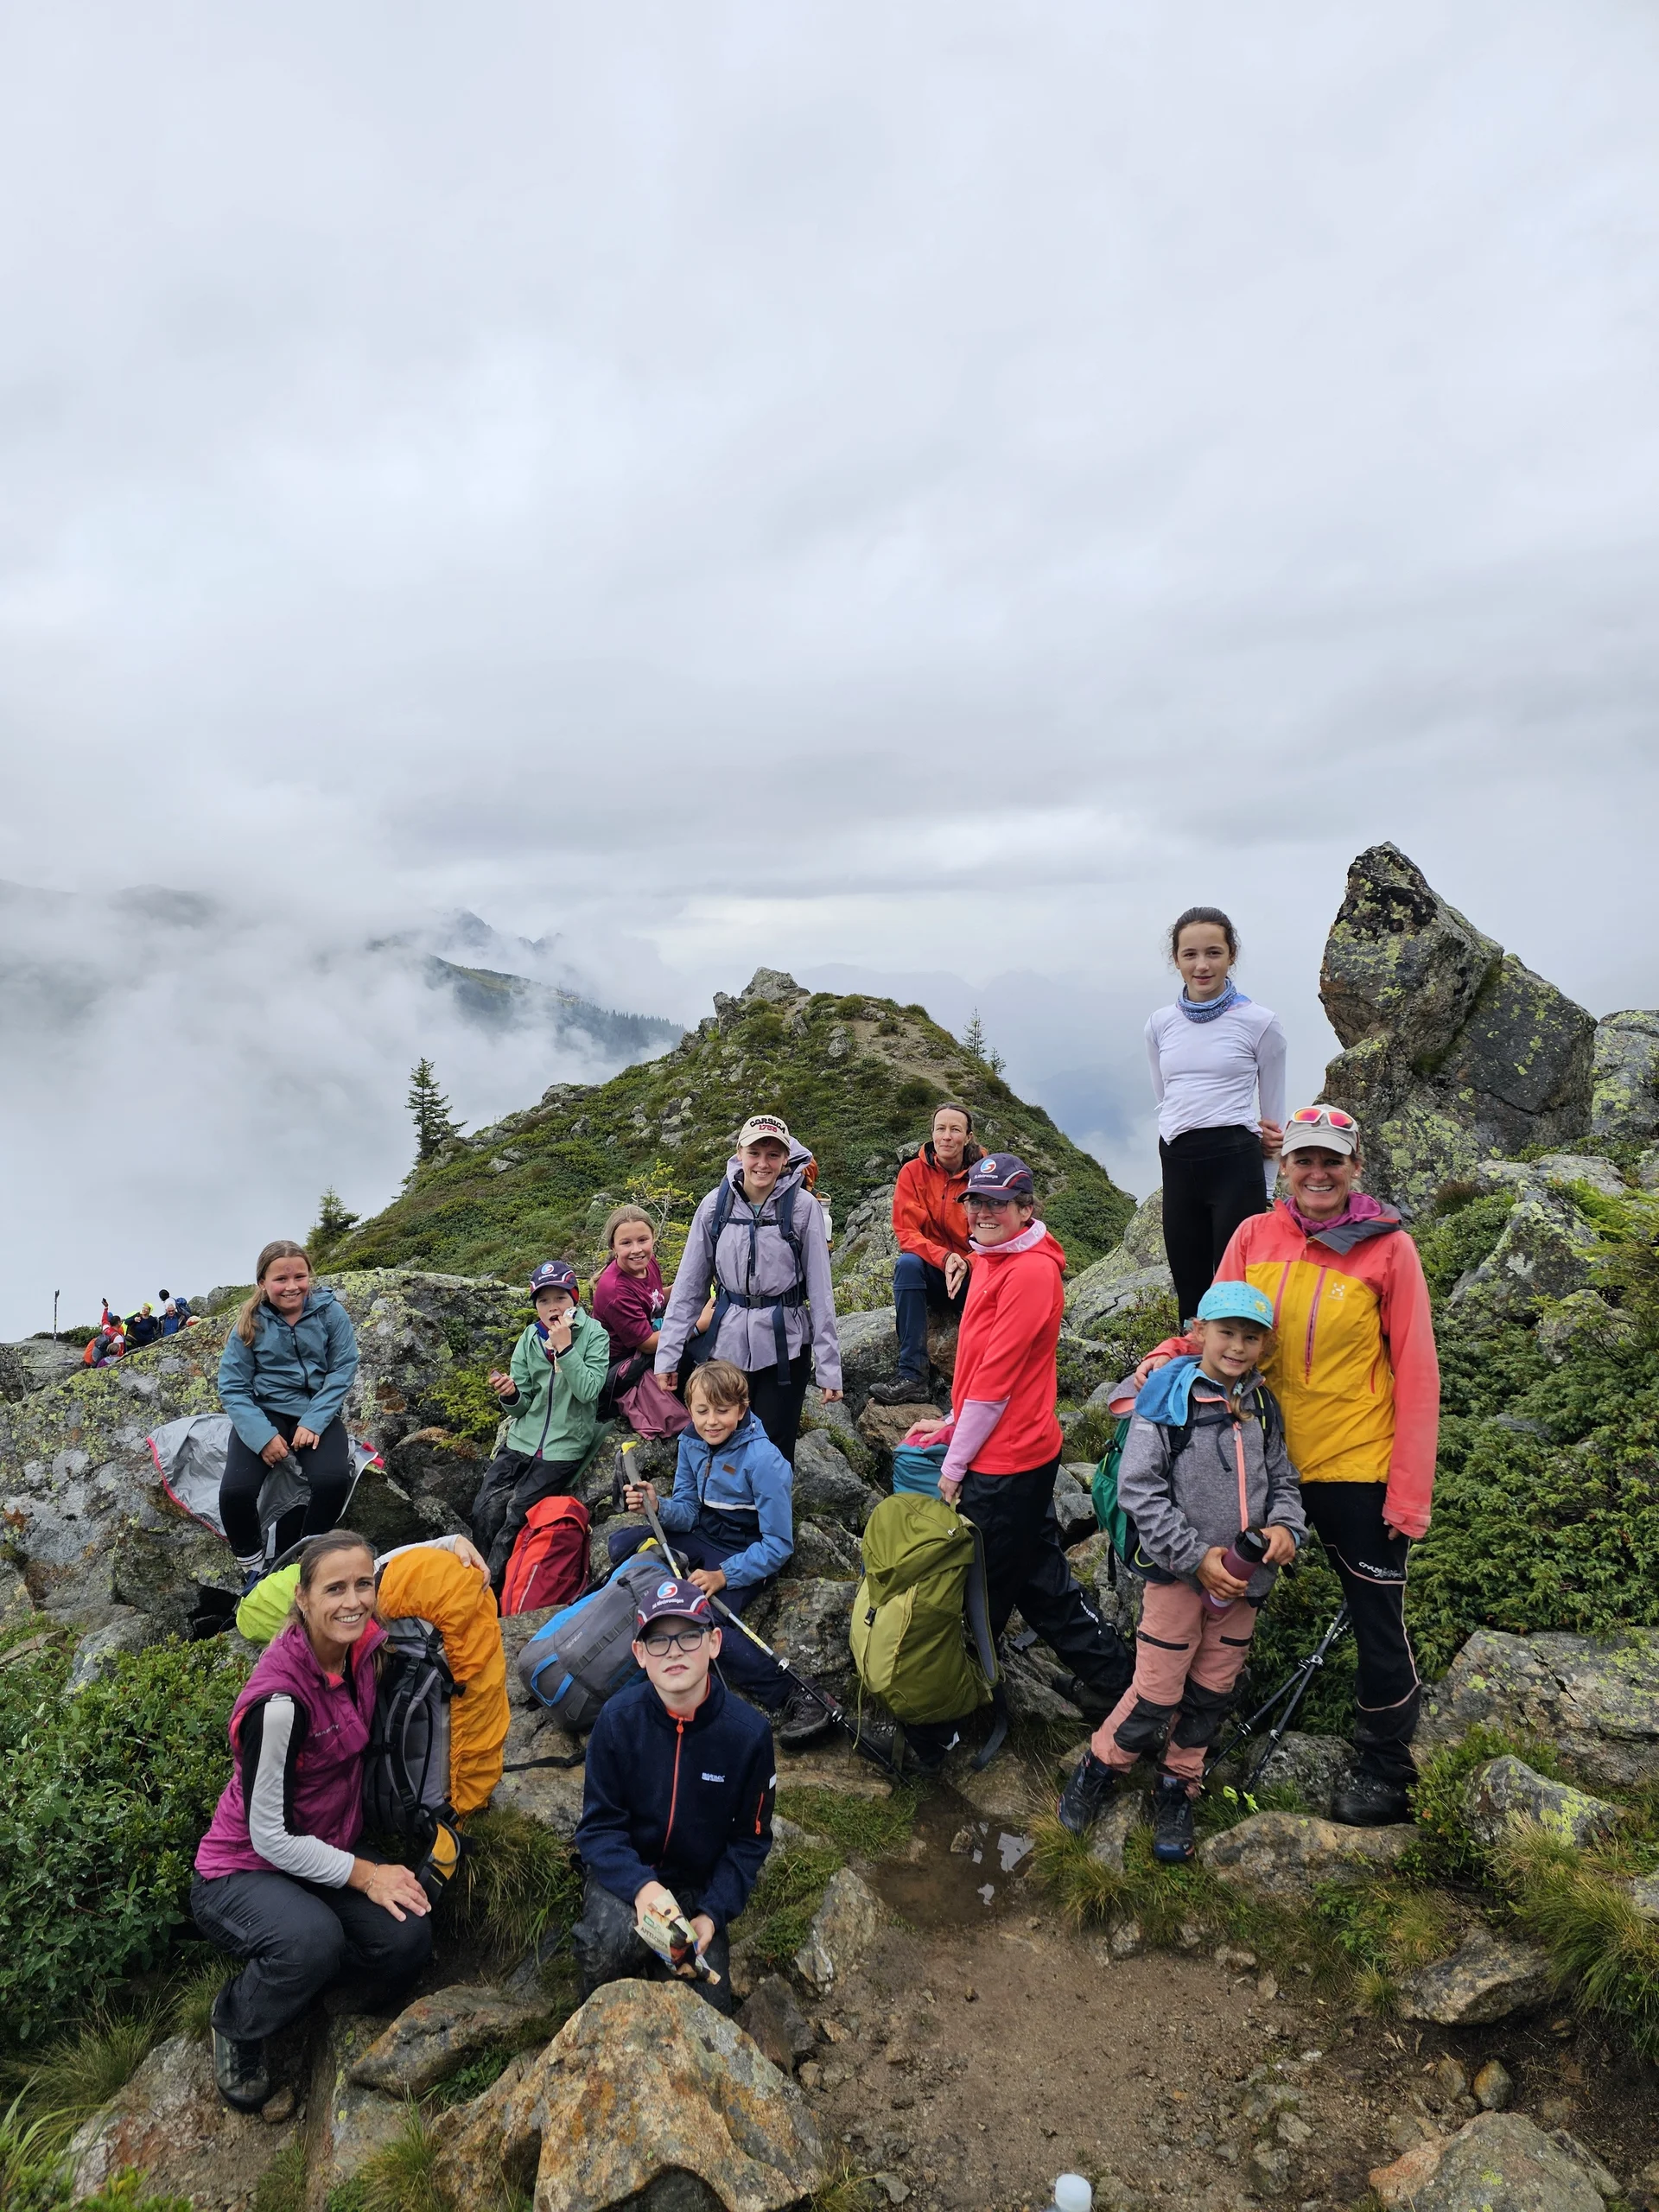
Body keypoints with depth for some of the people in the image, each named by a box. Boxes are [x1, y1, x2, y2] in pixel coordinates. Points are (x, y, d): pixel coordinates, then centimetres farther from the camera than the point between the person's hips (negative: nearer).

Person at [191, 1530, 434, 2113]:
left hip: (323, 1856, 6)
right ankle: (236, 2024, -2)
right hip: (243, 1871, -6)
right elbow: (270, 1836, -23)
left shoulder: (360, 1644, -12)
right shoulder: (281, 1700, -31)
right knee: (313, 1938, -39)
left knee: (408, 1938, -23)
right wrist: (364, 1873, -19)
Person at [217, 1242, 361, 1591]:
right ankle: (252, 1562, 5)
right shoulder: (250, 1325, -5)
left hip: (317, 1413, 0)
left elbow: (343, 1370, -7)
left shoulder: (330, 1312, -7)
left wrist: (314, 1422, -18)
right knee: (236, 1490, -26)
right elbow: (232, 1388, -6)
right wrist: (262, 1435, -19)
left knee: (332, 1479, -29)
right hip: (264, 1412, 0)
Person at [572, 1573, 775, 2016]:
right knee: (611, 1939, -32)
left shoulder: (749, 1731, -16)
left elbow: (750, 1839, -4)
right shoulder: (619, 1718, -18)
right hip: (625, 1873, -1)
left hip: (700, 1886, 2)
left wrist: (713, 1914, -15)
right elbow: (599, 1826, -12)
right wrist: (640, 1885, -29)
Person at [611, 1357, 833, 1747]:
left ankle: (792, 1700, -28)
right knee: (621, 1544, -4)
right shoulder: (692, 1445, -4)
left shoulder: (763, 1461, -24)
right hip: (704, 1538, 7)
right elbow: (688, 1511, 2)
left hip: (747, 1554, -7)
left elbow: (779, 1546, -22)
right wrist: (657, 1508, -20)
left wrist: (723, 1575, -29)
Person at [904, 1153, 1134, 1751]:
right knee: (1038, 1578, 20)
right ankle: (1110, 1679, 34)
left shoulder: (1031, 1271, -21)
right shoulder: (993, 1261, 10)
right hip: (1000, 1450, 9)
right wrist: (953, 1426, 12)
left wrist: (954, 1464, -14)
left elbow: (997, 1376, -20)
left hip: (1008, 1461, -9)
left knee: (982, 1589, 5)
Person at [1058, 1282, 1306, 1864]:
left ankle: (1177, 1787, 34)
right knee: (1157, 1692, 1)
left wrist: (1286, 1526, -9)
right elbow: (1139, 1488, -15)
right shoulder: (1168, 1397, -13)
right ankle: (1100, 1765, 26)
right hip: (1178, 1573, -5)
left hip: (1243, 1577, 5)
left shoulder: (1263, 1406, 3)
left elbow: (1282, 1480, 12)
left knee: (1211, 1691, 15)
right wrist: (1196, 1557, -18)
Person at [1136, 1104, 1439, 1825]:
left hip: (1359, 1467, -3)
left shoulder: (1388, 1247, -12)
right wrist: (1172, 1355, -19)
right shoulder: (1255, 1236, -5)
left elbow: (1415, 1372, -10)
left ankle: (1383, 1770, 33)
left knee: (1377, 1621, 11)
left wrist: (1410, 1491, -12)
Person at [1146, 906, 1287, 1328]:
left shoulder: (1259, 1023, -1)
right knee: (1189, 1295, 9)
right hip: (1177, 1164, 4)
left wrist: (1264, 1195, 8)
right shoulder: (1160, 1024, 9)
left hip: (1235, 1162, -4)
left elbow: (1273, 1116, 7)